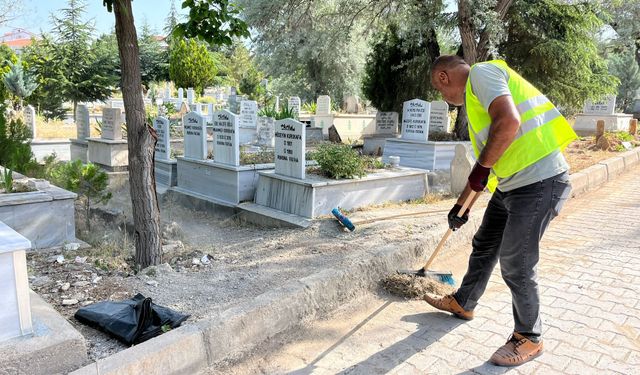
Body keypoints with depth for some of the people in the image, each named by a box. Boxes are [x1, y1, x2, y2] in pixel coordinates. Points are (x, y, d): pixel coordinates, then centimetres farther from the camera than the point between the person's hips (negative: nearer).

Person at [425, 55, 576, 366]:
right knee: (484, 246, 20)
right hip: (511, 184, 10)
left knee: (515, 264, 0)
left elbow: (509, 121, -27)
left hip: (538, 182, -10)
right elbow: (485, 163, 26)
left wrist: (481, 167, -15)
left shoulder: (481, 72, -8)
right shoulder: (476, 99, 21)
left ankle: (529, 339, 21)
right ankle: (463, 303, 41)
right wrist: (461, 206, 31)